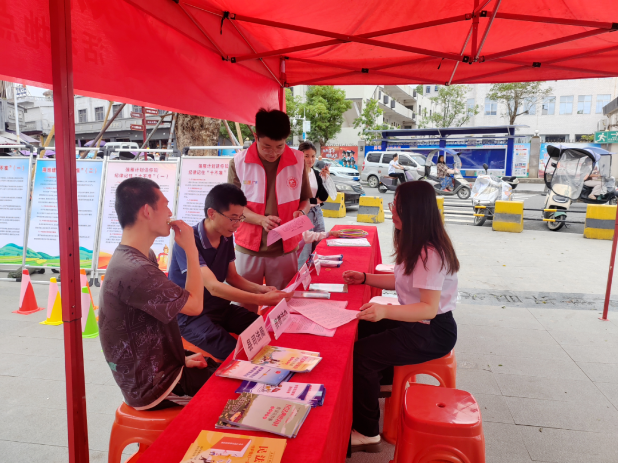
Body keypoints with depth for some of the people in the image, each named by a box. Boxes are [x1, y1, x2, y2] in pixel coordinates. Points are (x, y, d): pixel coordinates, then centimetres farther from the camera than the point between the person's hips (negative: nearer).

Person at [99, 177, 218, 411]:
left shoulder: (143, 258, 4)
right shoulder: (134, 271, -29)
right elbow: (194, 305, -21)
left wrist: (182, 358, 5)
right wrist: (191, 249, -13)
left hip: (162, 367, 9)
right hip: (155, 388, -9)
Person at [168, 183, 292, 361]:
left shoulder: (226, 237, 0)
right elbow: (213, 287, -31)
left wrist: (260, 289, -9)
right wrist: (261, 299, -34)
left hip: (220, 306, 7)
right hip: (190, 315, -7)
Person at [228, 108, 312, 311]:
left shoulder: (298, 161, -1)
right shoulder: (239, 162, -5)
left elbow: (305, 199, 11)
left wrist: (301, 212, -11)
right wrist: (261, 220, -16)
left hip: (285, 248, 1)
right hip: (249, 248, -1)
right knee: (246, 308, 11)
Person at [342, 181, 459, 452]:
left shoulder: (430, 254, -26)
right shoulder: (415, 245, 4)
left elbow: (429, 308, -28)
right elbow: (404, 281, 14)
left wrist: (386, 311, -40)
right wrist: (365, 278, 9)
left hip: (433, 332, -9)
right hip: (417, 323, 9)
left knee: (361, 354, -16)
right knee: (359, 331, 5)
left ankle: (366, 433, 1)